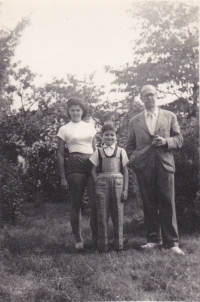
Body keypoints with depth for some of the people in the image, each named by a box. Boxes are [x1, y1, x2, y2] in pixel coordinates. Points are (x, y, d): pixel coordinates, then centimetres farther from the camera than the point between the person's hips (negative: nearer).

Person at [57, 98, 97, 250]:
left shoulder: (90, 127, 15)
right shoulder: (64, 129, 7)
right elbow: (60, 154, 6)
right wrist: (63, 177, 1)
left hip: (92, 163, 3)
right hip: (75, 165, -2)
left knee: (96, 201, -6)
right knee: (76, 203, 2)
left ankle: (97, 237, 4)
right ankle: (79, 239, 11)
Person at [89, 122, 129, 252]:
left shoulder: (121, 151, 8)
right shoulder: (98, 152, 9)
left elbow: (125, 171, 7)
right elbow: (94, 170, 9)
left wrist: (125, 189, 0)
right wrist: (97, 184, -6)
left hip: (117, 183, 0)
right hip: (102, 183, 0)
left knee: (118, 214, 3)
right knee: (102, 215, 1)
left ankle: (119, 244, 13)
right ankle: (103, 245, 9)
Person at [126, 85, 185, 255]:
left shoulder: (170, 117, 12)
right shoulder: (135, 121, 15)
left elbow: (179, 140, 10)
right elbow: (130, 145, 17)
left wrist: (166, 141, -10)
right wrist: (133, 160, -1)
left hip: (165, 164, -1)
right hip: (143, 166, 1)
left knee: (167, 203, -5)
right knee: (149, 204, 4)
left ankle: (171, 242, 1)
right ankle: (153, 239, 15)